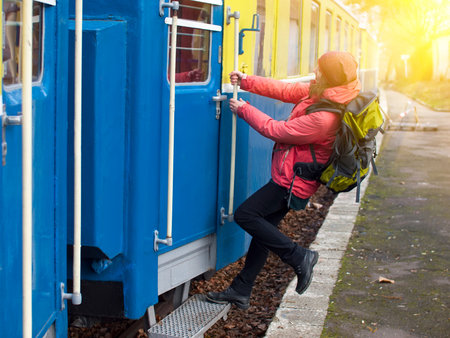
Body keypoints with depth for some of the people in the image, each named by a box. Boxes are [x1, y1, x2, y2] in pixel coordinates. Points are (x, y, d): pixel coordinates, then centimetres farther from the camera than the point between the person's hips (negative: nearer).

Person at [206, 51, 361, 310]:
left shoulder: (324, 118, -30)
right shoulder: (321, 92, -2)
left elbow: (277, 131, -21)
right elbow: (285, 90, 8)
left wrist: (244, 110, -8)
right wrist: (246, 82, 3)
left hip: (293, 181, -10)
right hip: (288, 175, 10)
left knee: (245, 215, -9)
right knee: (264, 227, 12)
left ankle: (300, 257, -2)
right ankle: (240, 293, 21)